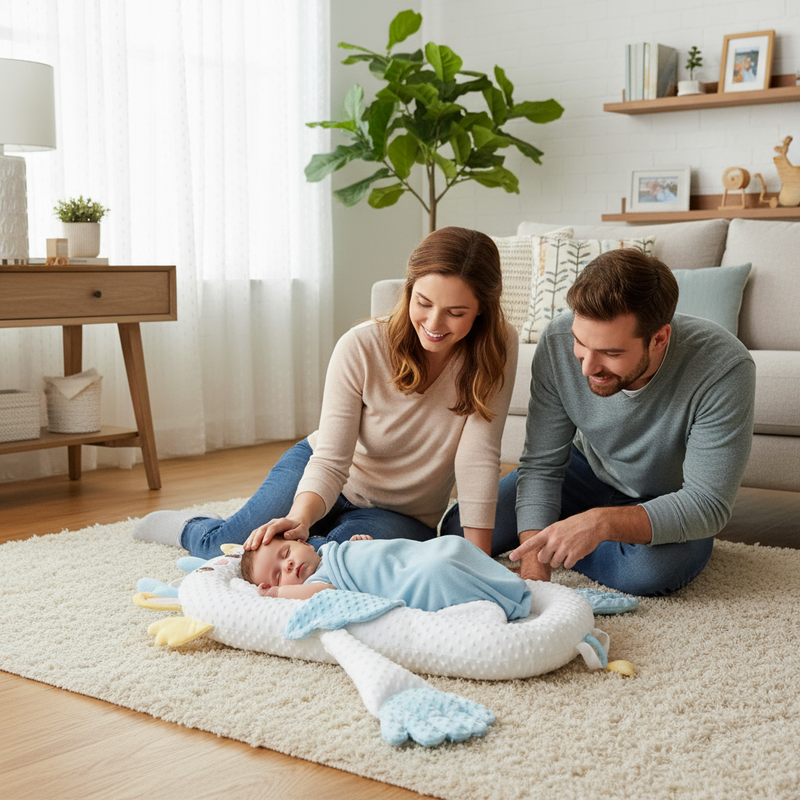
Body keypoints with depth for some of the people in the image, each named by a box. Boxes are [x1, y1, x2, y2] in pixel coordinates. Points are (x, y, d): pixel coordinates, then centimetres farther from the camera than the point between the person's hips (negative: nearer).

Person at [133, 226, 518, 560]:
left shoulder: (496, 349, -21)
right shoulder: (361, 346, -23)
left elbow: (478, 458, -24)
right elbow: (330, 460, -23)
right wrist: (300, 518, -43)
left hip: (405, 516, 0)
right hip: (323, 479, 0)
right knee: (229, 546, -13)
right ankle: (186, 527, 23)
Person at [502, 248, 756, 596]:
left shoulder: (725, 369, -38)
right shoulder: (558, 342, -27)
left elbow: (707, 505, -34)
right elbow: (540, 465, -20)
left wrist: (603, 521, -49)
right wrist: (534, 576, -33)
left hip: (674, 499, -2)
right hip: (591, 471, 3)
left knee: (652, 570, -36)